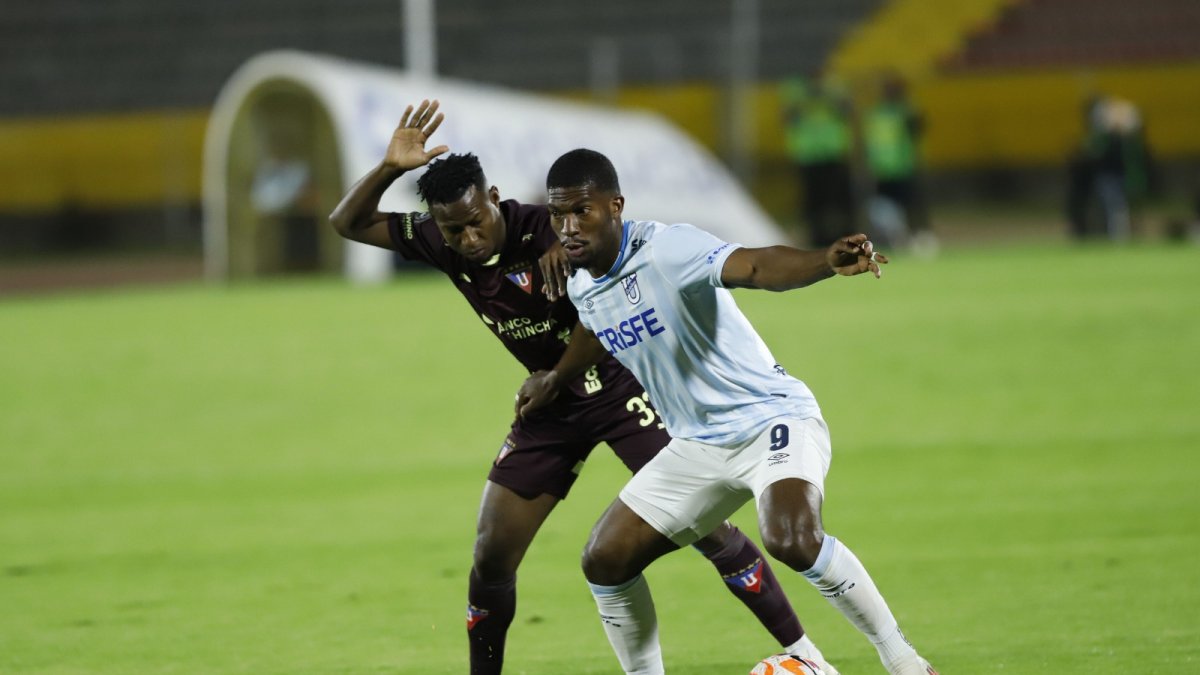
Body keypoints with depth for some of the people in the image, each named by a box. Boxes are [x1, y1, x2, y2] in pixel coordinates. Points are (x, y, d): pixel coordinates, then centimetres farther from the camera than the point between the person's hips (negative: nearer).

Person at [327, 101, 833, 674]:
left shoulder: (544, 230, -24)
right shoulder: (443, 246, -8)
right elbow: (349, 223, -2)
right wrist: (389, 167, -20)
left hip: (618, 385, -5)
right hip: (550, 404, 5)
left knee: (707, 528, -10)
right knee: (491, 556, 0)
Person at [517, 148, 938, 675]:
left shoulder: (666, 249, -22)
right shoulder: (580, 287, 3)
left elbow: (756, 266, -39)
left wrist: (828, 262, -57)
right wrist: (556, 376, 41)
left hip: (771, 417, -8)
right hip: (698, 447, 8)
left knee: (791, 540, -33)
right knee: (605, 560, 3)